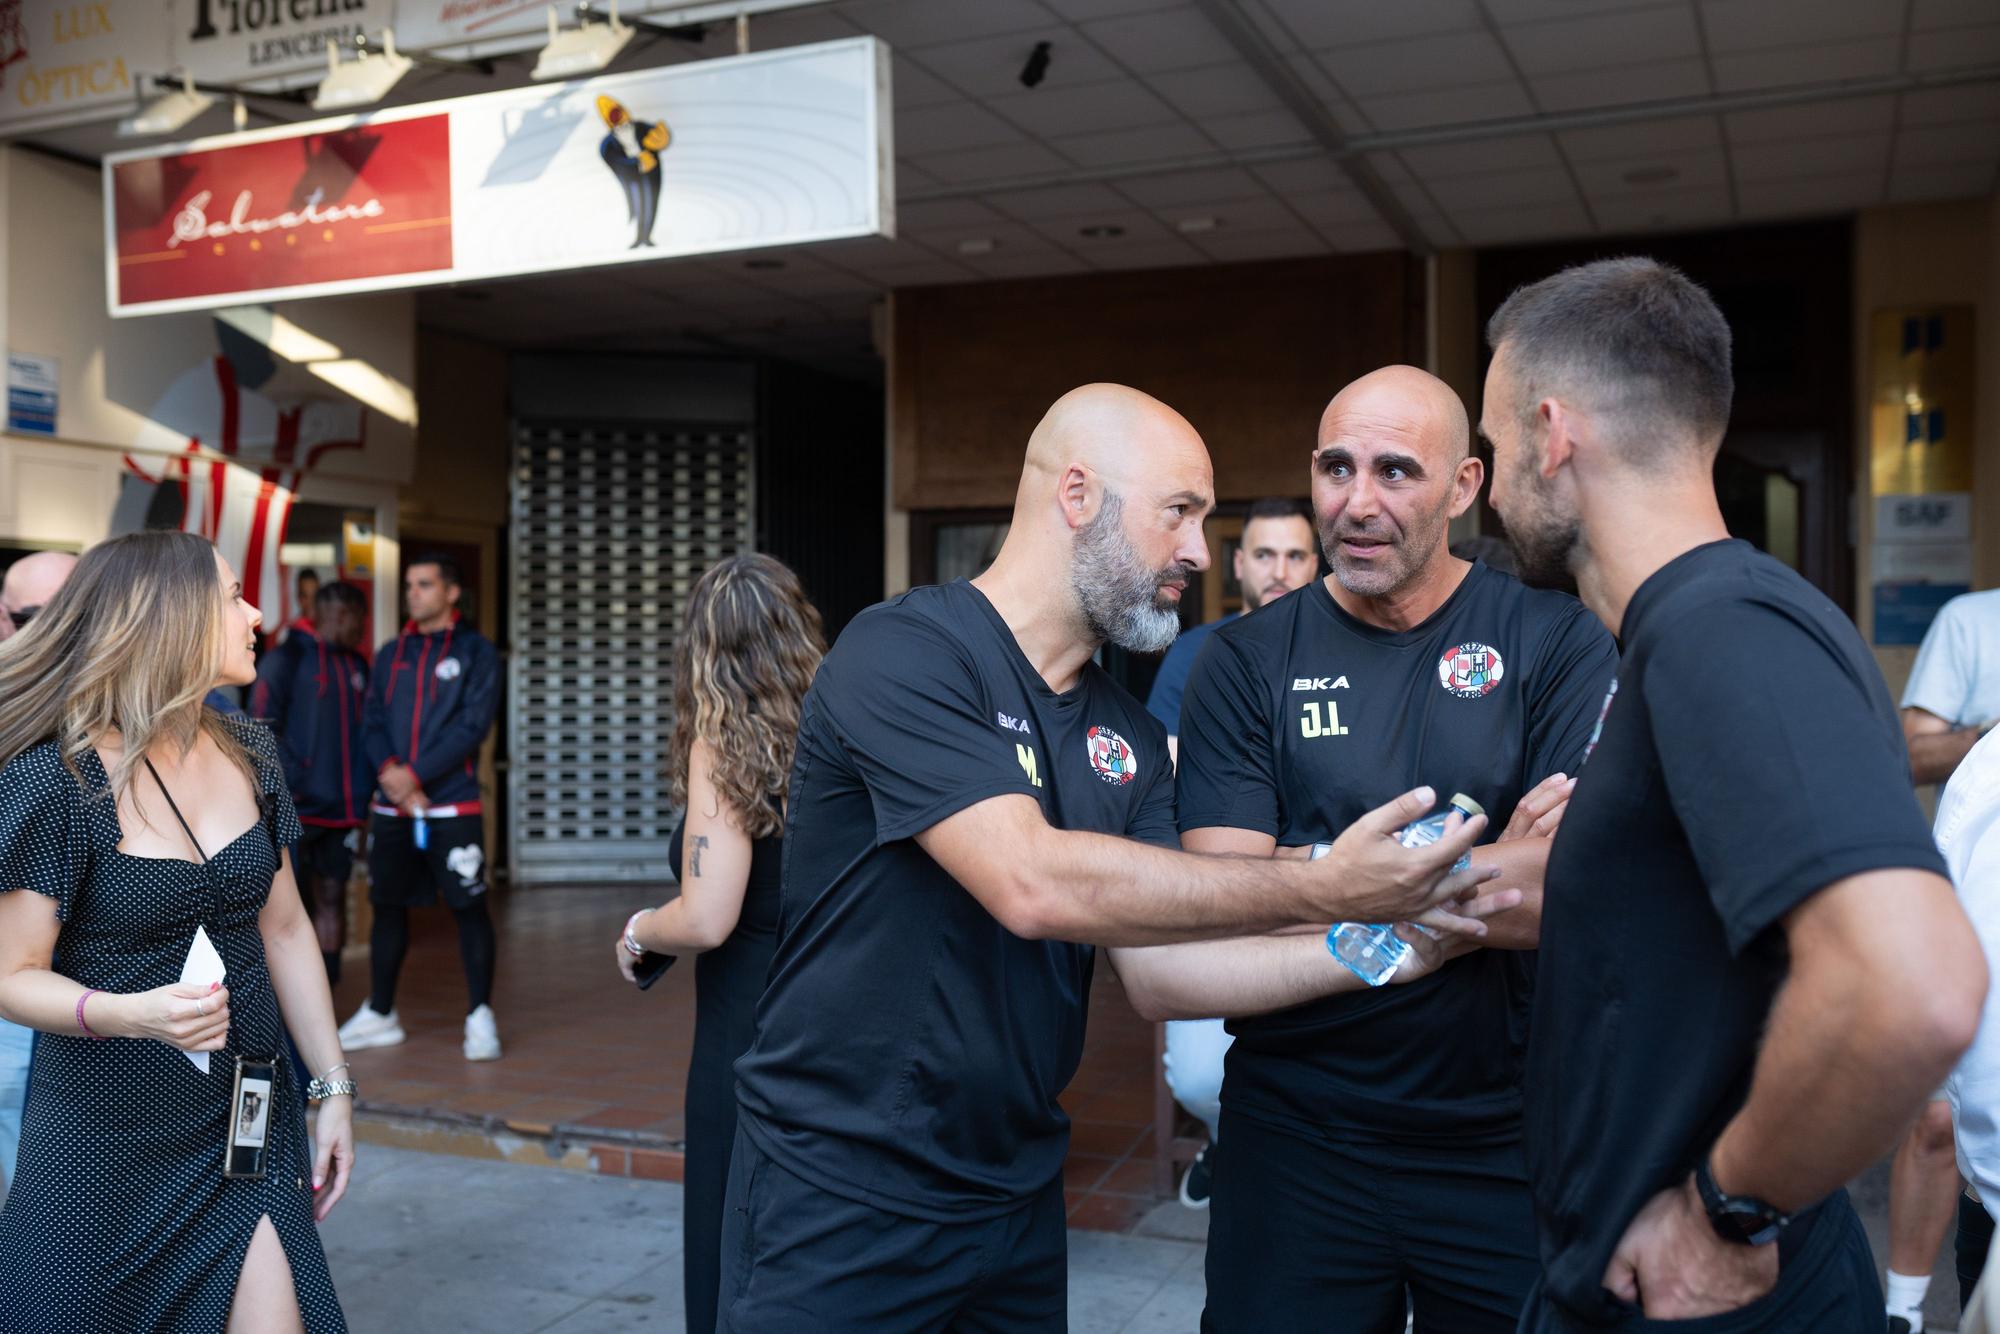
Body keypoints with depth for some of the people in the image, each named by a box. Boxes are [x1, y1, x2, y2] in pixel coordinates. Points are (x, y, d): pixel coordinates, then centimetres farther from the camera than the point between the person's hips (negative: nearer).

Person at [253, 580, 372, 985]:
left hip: (341, 809, 6)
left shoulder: (357, 666, 16)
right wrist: (285, 784, -15)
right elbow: (262, 725, -9)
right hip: (295, 809, -6)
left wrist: (363, 794, 10)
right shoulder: (287, 659, -3)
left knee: (332, 898, 8)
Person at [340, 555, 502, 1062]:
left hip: (452, 805, -5)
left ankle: (480, 1018, 3)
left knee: (469, 905, -4)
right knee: (387, 906, 11)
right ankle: (379, 1014, 22)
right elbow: (372, 721, 8)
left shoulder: (475, 651, 0)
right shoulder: (390, 654, 14)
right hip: (390, 807, 5)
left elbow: (472, 725, -10)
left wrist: (415, 774, -15)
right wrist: (387, 769, -12)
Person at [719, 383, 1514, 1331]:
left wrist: (1386, 938, -12)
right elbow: (1032, 883, -29)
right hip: (840, 1202, -6)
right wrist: (1321, 891, -26)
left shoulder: (1131, 736, 4)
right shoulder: (902, 654, -18)